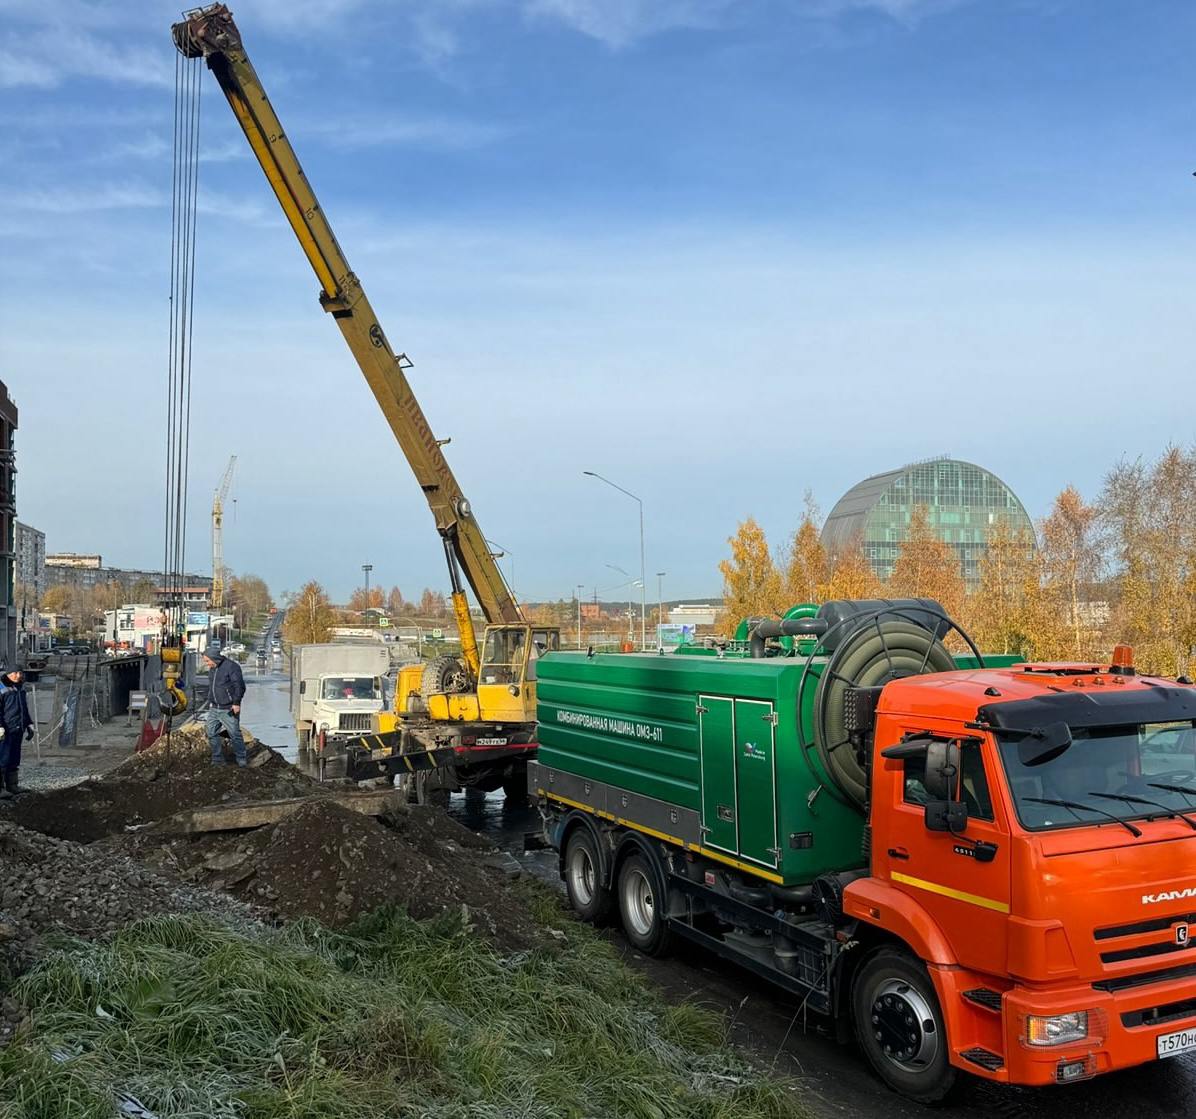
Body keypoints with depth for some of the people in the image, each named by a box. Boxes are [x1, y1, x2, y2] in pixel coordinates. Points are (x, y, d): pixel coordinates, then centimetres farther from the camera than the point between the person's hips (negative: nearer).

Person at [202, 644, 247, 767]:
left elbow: (239, 686, -16)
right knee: (211, 734, 6)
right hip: (214, 709, 8)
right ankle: (217, 759, 16)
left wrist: (236, 703, -17)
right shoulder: (212, 669, 13)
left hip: (228, 709, -8)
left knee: (235, 734, -1)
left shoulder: (231, 666, -13)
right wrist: (210, 701, 19)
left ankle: (241, 759, 11)